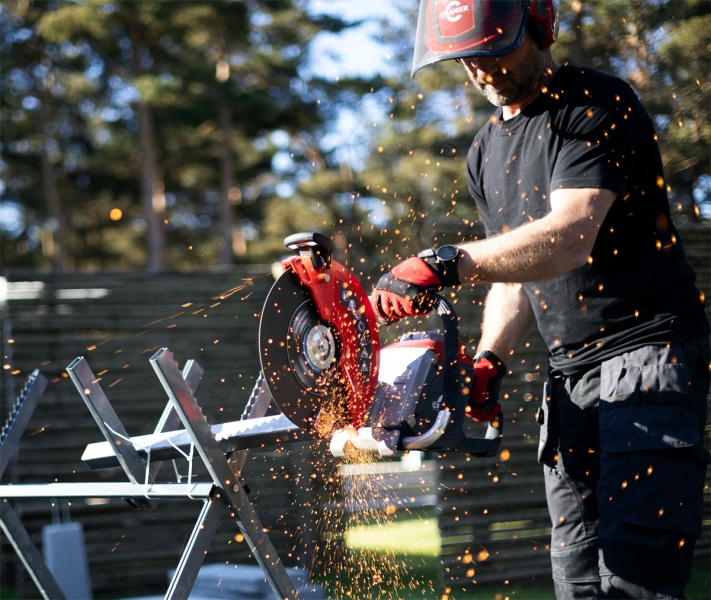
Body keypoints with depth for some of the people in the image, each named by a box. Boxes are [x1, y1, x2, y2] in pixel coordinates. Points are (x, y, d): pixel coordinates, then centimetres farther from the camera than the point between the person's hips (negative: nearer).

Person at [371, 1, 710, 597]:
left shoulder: (599, 106, -11)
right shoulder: (486, 154, 16)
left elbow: (569, 237, -25)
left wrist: (446, 263, -34)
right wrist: (489, 359, 3)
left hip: (650, 353, -8)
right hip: (570, 372, 8)